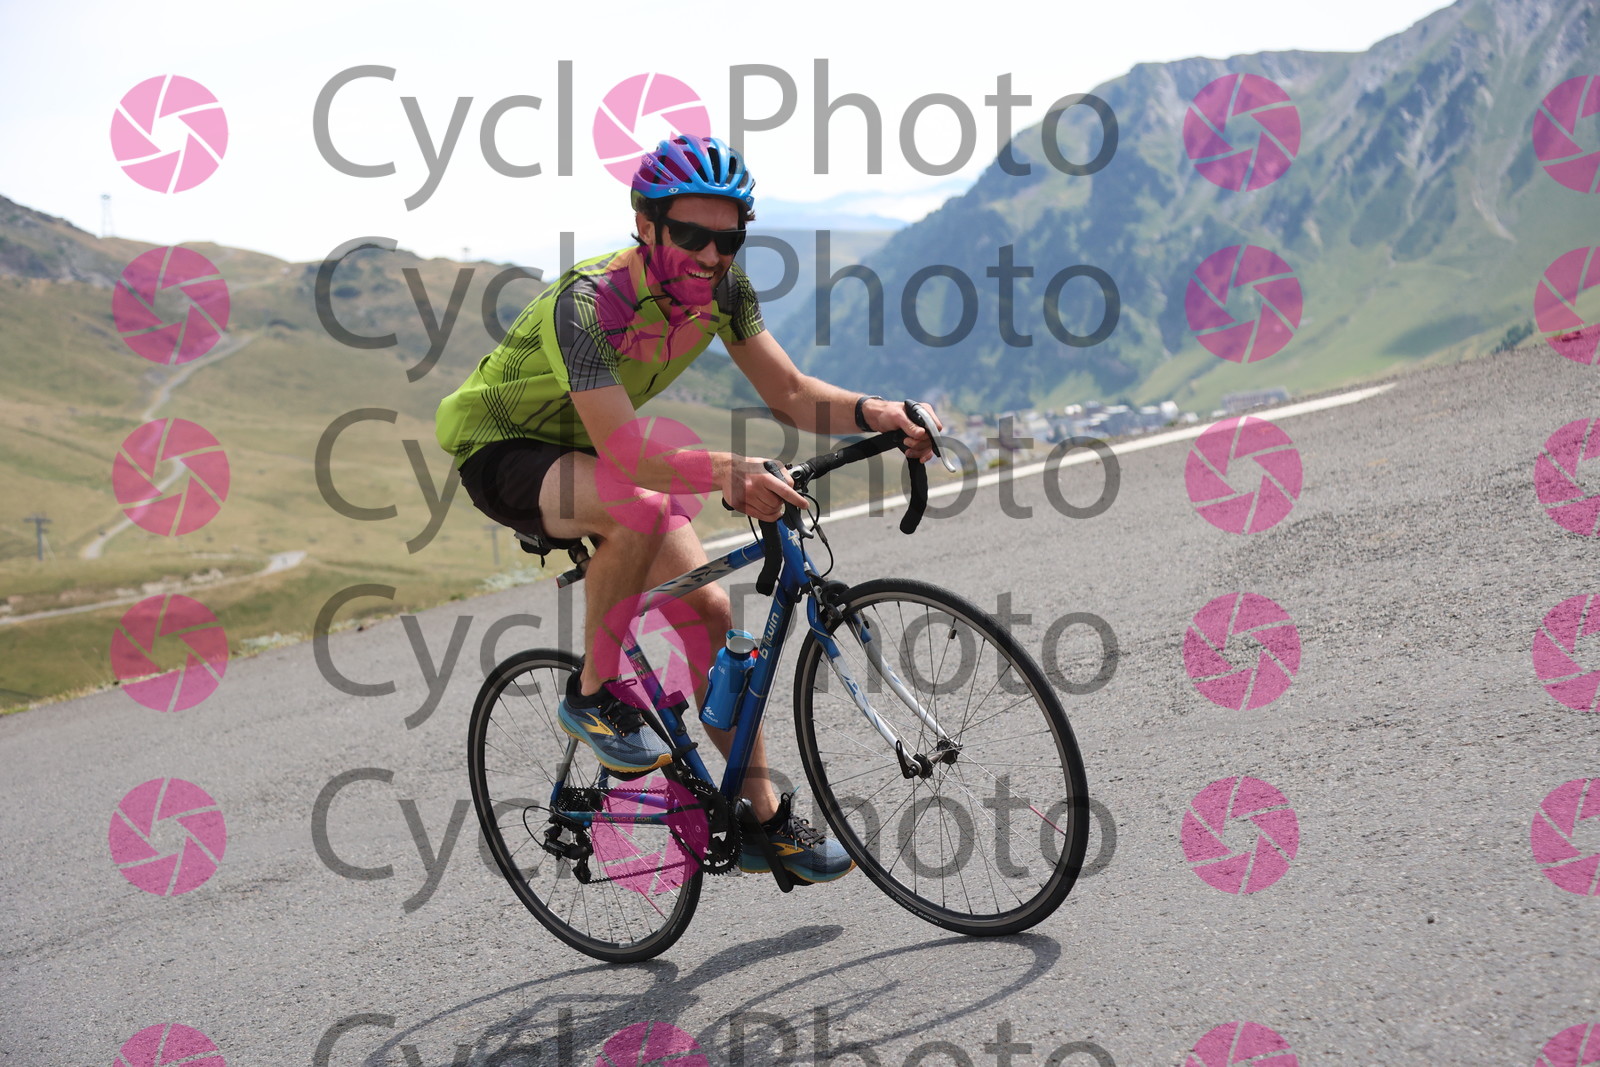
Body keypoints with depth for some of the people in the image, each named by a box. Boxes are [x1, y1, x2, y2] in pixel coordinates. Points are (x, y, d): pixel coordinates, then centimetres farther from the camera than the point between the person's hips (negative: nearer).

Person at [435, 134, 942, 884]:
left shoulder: (722, 288, -14)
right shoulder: (588, 303, -35)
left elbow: (789, 394, -10)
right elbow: (626, 456, -41)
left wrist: (876, 414, -29)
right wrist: (723, 473, -57)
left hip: (587, 456, 7)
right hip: (500, 450, -7)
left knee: (708, 606, -6)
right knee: (639, 510, -38)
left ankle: (762, 819, 3)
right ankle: (593, 693, -15)